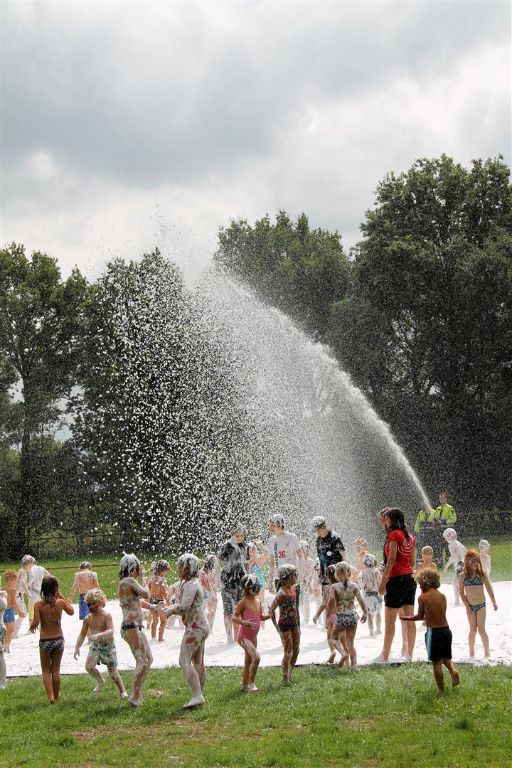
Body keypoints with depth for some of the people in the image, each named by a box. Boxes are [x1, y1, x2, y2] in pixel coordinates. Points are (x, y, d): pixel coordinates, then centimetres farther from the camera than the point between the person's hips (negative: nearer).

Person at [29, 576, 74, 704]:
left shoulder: (38, 604, -13)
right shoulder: (60, 602, -8)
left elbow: (35, 623, -18)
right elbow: (71, 611, 10)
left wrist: (31, 626, 4)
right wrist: (63, 597, 11)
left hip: (45, 641, -1)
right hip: (58, 639, 1)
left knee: (46, 670, 14)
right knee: (56, 670, 16)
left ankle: (50, 696, -1)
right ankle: (56, 697, 23)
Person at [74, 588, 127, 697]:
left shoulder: (106, 616, -16)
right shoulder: (88, 619, -1)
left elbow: (111, 631, -30)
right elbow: (82, 634, 4)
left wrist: (98, 635, -46)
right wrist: (77, 647, -9)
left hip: (108, 646, -4)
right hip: (95, 645, 4)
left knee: (112, 672, 1)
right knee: (89, 667, -17)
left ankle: (123, 691, 22)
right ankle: (100, 681, 13)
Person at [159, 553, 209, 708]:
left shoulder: (191, 584, -16)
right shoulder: (193, 583, 17)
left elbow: (184, 606, -25)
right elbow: (186, 607, 20)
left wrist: (170, 611, -9)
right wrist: (168, 607, 11)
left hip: (194, 627, -11)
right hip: (201, 626, 11)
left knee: (184, 661, -12)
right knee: (198, 663, 13)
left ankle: (197, 696, -17)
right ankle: (199, 696, 18)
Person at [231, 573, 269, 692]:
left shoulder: (258, 601, 5)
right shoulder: (243, 602, -17)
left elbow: (261, 617, 16)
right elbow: (234, 617, -15)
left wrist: (269, 616, -4)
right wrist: (244, 622, -32)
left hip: (253, 636, 8)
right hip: (244, 636, -8)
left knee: (248, 661, 18)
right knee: (256, 657, -23)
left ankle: (245, 684, 32)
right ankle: (251, 683, -10)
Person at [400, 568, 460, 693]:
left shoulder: (422, 597, -9)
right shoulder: (442, 596, 4)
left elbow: (420, 616, -1)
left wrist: (408, 618, 17)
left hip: (433, 631, -5)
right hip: (446, 629, 5)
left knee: (436, 662, 6)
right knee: (446, 658, 23)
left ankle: (441, 690, 8)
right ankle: (453, 671, -5)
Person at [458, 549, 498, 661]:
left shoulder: (481, 574, -5)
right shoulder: (462, 576, -3)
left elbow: (489, 589, -1)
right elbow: (462, 593, 0)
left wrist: (494, 602, -4)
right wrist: (467, 606, -5)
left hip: (481, 605, -1)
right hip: (470, 606, 1)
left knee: (481, 629, -3)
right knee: (472, 630, 8)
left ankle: (487, 653, 7)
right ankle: (471, 654, 19)